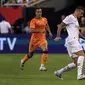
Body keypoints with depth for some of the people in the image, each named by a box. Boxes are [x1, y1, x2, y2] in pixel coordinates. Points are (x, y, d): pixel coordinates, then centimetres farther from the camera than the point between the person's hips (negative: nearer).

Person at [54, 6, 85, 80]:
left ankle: (59, 72, 13)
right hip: (72, 40, -10)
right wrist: (58, 36, -19)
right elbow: (60, 26, -8)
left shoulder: (75, 20, 26)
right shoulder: (70, 17, -1)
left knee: (76, 63, 5)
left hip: (75, 41, 10)